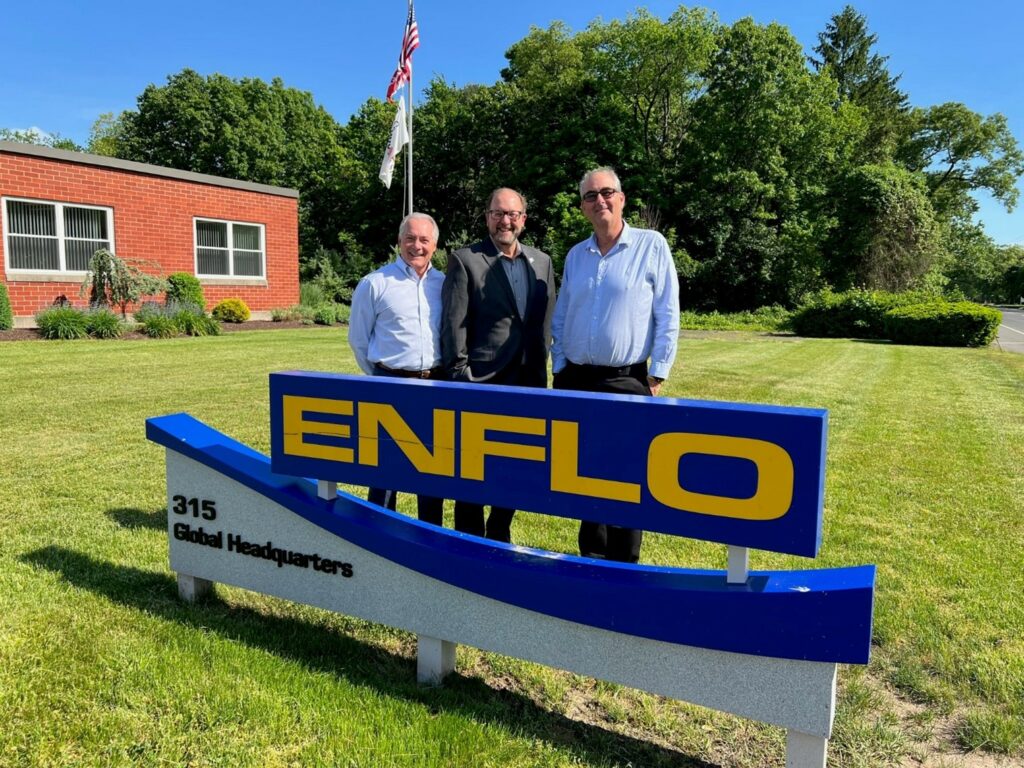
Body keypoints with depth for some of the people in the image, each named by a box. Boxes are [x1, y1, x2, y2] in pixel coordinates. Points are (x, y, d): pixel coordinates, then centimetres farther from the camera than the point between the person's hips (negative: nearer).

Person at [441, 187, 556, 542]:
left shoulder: (541, 262, 12)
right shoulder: (465, 260, -3)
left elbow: (547, 321, 14)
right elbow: (453, 324, -7)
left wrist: (540, 368, 8)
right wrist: (460, 379, -11)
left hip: (527, 383, 5)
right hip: (481, 383, -4)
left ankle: (500, 536, 32)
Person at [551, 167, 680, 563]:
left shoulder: (651, 245, -3)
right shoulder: (575, 255, 11)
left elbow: (667, 317, -5)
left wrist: (656, 377, -8)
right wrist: (559, 371, 9)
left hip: (626, 382, -4)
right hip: (576, 382, 5)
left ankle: (624, 567, 16)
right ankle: (591, 557, 27)